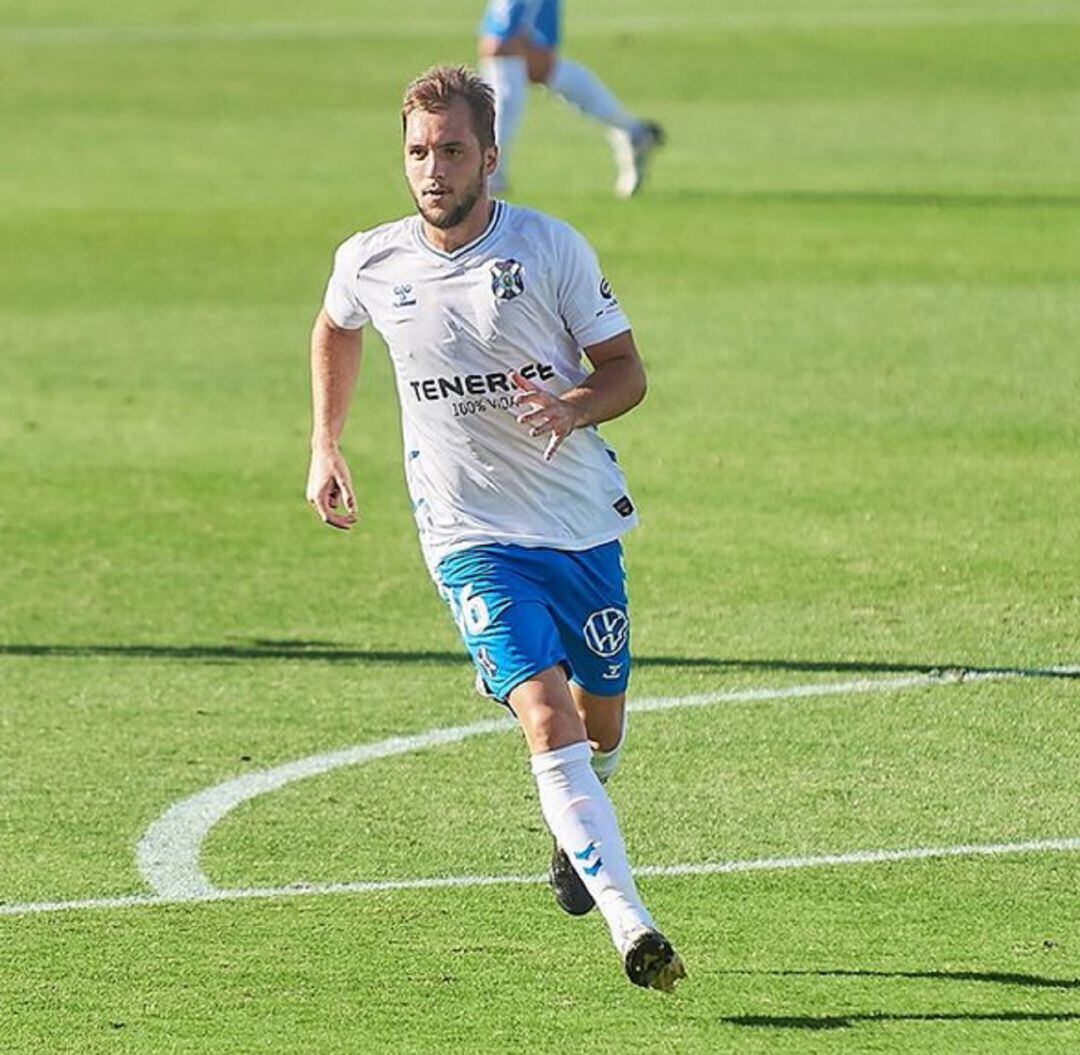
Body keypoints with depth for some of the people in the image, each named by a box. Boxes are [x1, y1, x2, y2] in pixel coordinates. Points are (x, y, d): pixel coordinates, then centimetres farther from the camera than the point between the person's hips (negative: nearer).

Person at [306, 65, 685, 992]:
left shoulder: (552, 248, -9)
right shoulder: (370, 265, -4)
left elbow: (627, 372, -2)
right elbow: (335, 331, 21)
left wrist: (574, 408, -23)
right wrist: (326, 448, 19)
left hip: (586, 522, 1)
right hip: (473, 537, -1)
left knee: (601, 712, 16)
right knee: (547, 714, -21)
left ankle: (577, 825, 53)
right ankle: (631, 925, -29)